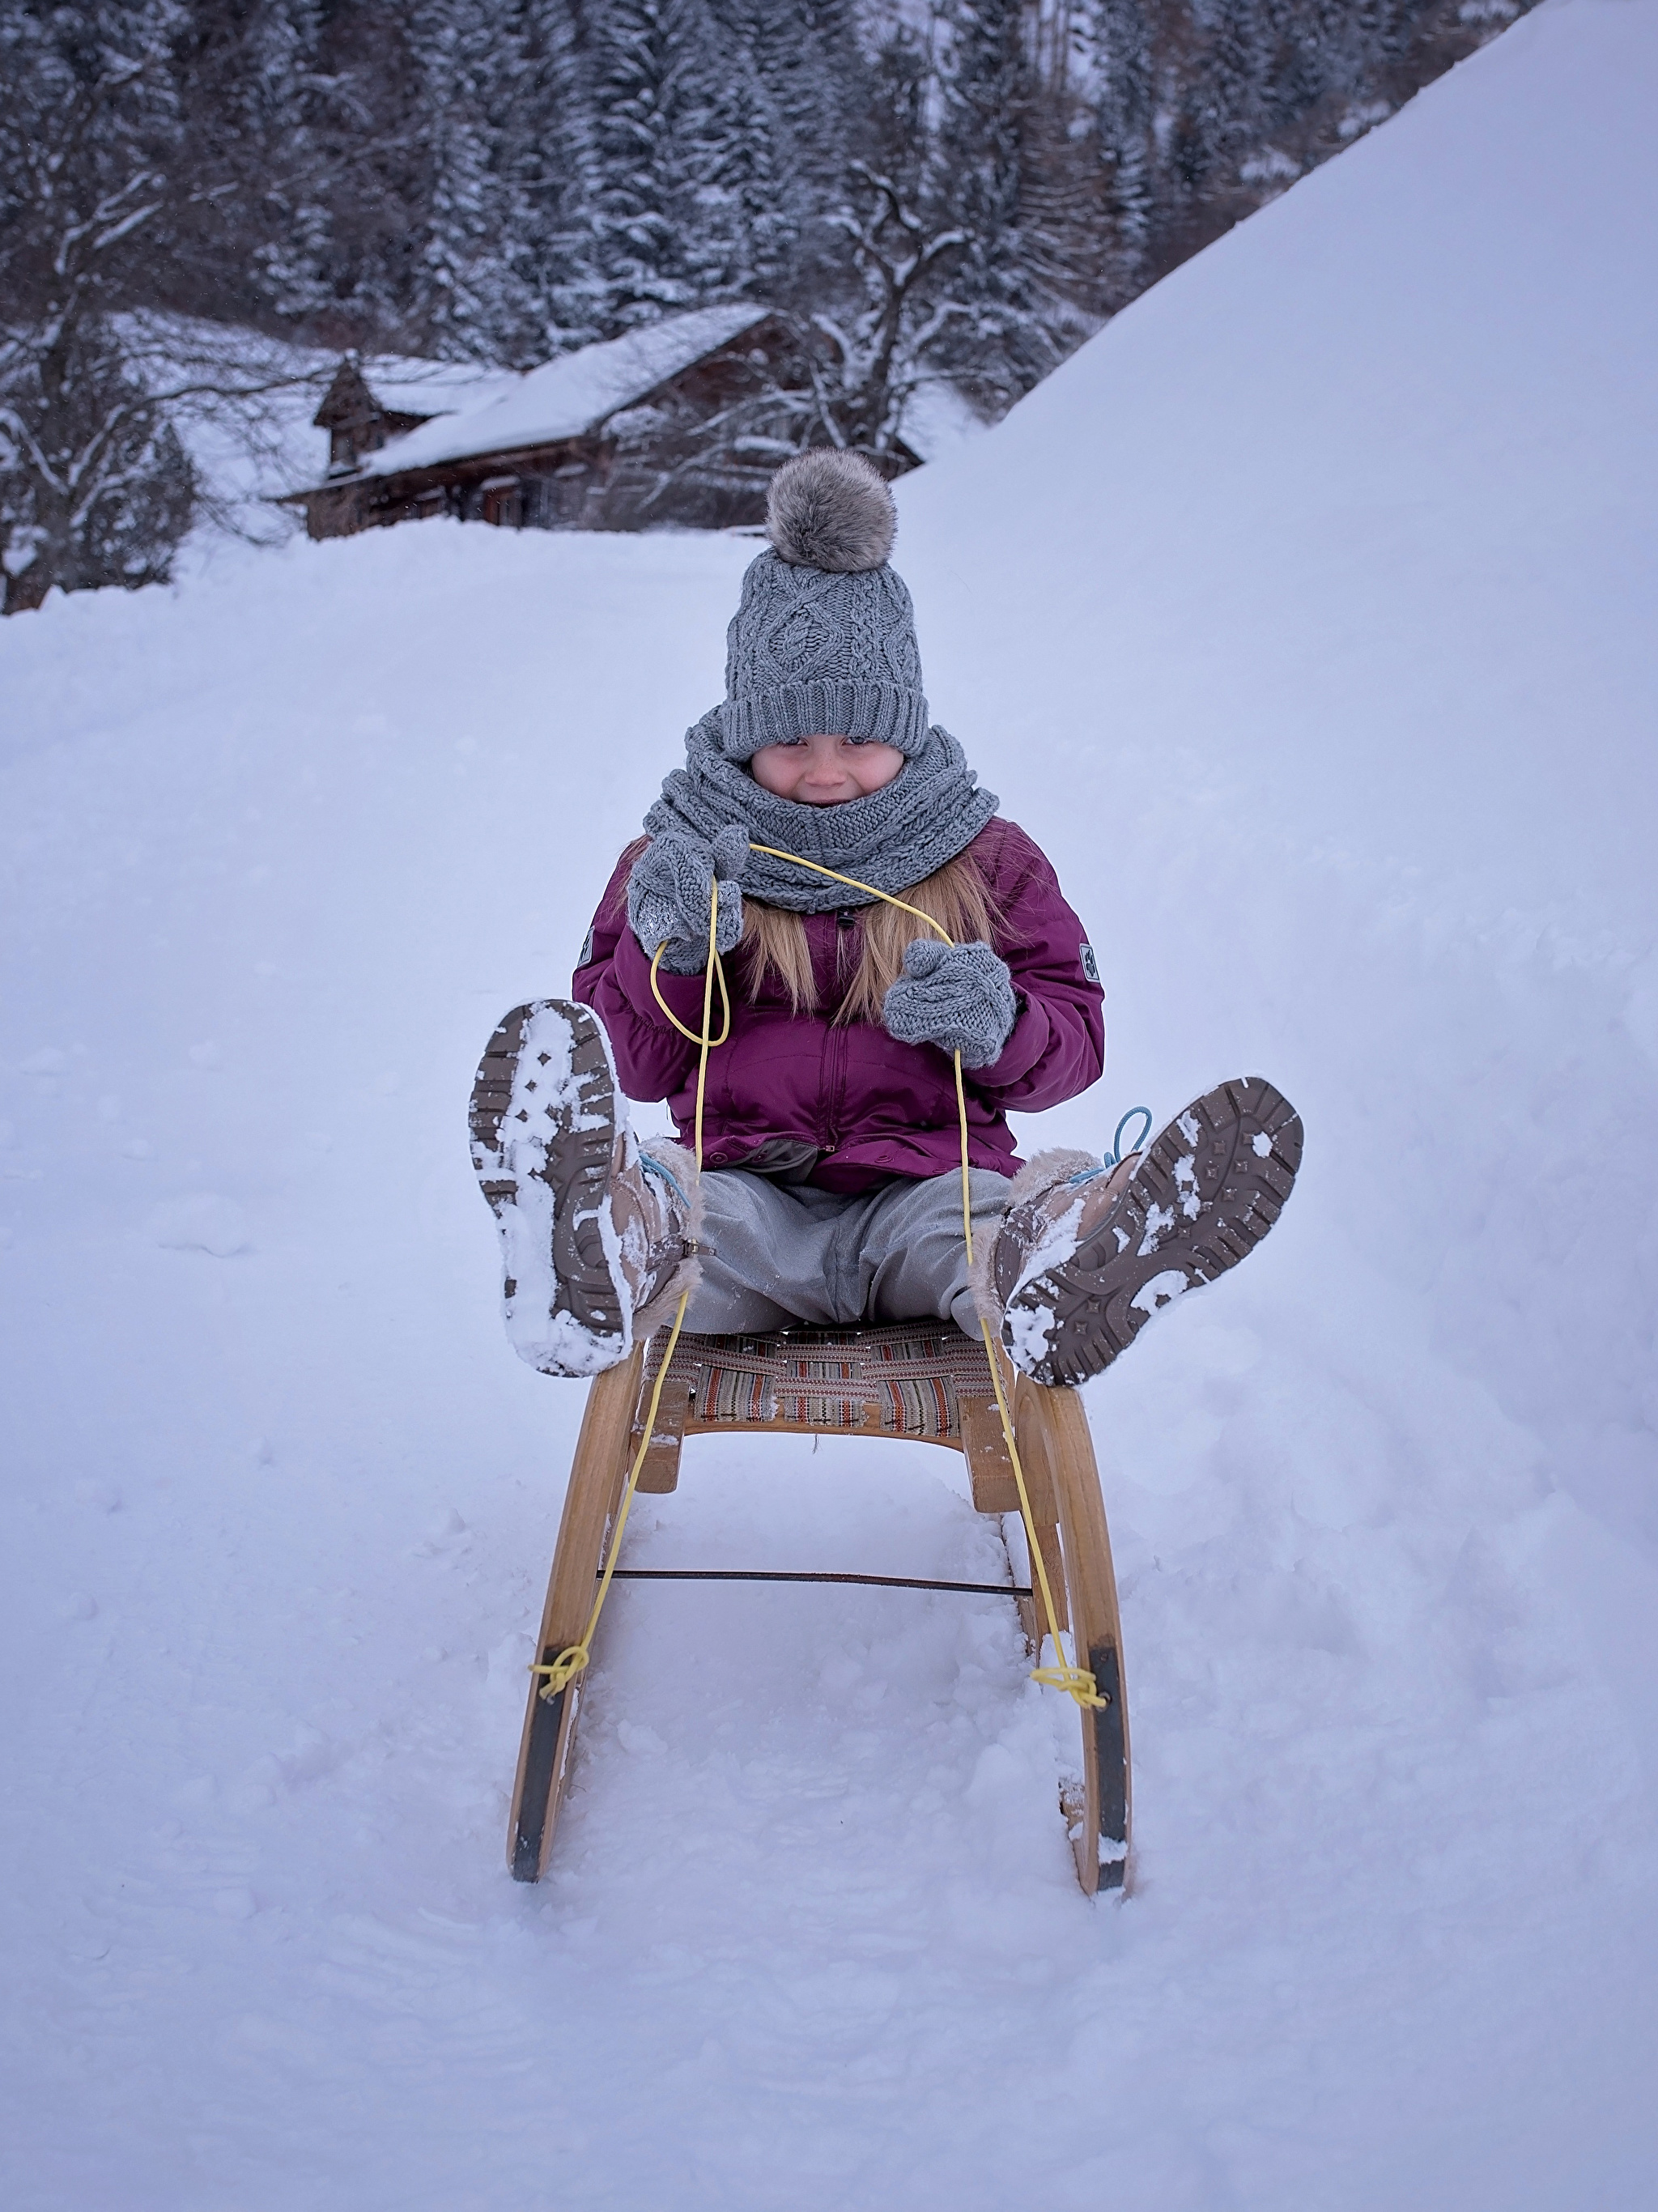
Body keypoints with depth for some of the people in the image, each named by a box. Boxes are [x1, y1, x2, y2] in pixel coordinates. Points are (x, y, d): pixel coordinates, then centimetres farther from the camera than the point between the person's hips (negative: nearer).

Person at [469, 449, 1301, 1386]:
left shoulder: (989, 859, 15)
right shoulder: (680, 852, 13)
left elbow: (1075, 1041, 10)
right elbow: (635, 1067, 9)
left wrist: (999, 1022, -13)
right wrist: (666, 955, -12)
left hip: (924, 1188, 1)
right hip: (752, 1195, 0)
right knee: (664, 1196, -36)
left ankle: (1048, 1274, -69)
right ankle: (613, 1265, -70)